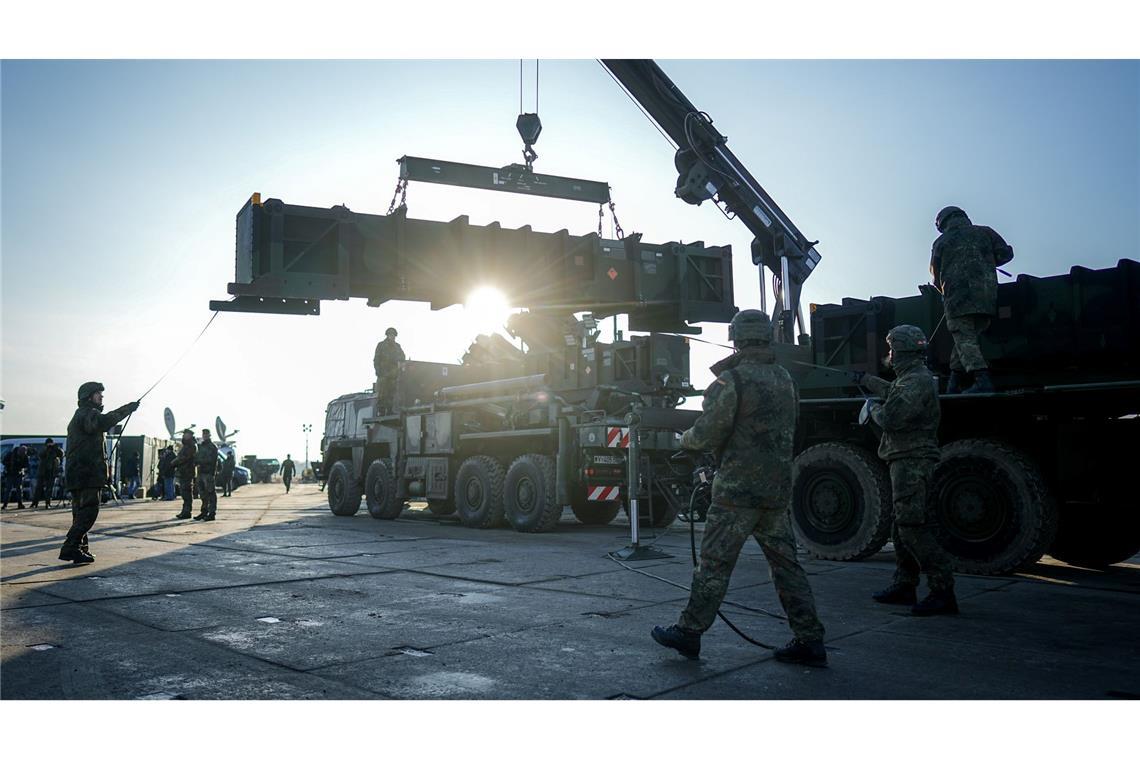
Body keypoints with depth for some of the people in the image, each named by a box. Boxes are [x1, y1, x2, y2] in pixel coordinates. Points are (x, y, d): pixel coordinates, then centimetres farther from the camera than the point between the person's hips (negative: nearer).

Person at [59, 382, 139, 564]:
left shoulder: (81, 415, 26)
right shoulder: (87, 413, -8)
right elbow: (103, 422, -32)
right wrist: (126, 409, -28)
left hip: (77, 473, 11)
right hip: (87, 473, -11)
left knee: (82, 511, 13)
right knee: (89, 510, -13)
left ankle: (80, 548, 16)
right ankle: (70, 548, -17)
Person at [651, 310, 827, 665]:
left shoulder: (732, 380, -12)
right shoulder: (786, 379, 12)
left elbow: (707, 434, -12)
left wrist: (685, 439, 10)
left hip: (739, 489, -7)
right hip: (779, 489, 7)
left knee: (715, 561, 1)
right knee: (785, 562, 11)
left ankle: (689, 632, 10)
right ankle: (809, 640, 13)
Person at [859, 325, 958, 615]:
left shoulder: (918, 381, -16)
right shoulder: (909, 378, 17)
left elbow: (890, 418, -23)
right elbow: (890, 390, 41)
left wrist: (873, 408, -2)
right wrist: (864, 379, 54)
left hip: (912, 463, -11)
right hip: (907, 463, 11)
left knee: (914, 528, -13)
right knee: (903, 527, 15)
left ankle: (943, 592, -12)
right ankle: (904, 586, 24)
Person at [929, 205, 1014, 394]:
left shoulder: (941, 242, 11)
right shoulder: (984, 232, 15)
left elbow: (936, 275, 16)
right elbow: (1006, 253, 11)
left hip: (958, 297, -3)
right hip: (987, 297, 3)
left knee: (965, 339, -7)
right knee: (969, 337, 11)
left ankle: (983, 380, -24)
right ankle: (956, 383, 8)